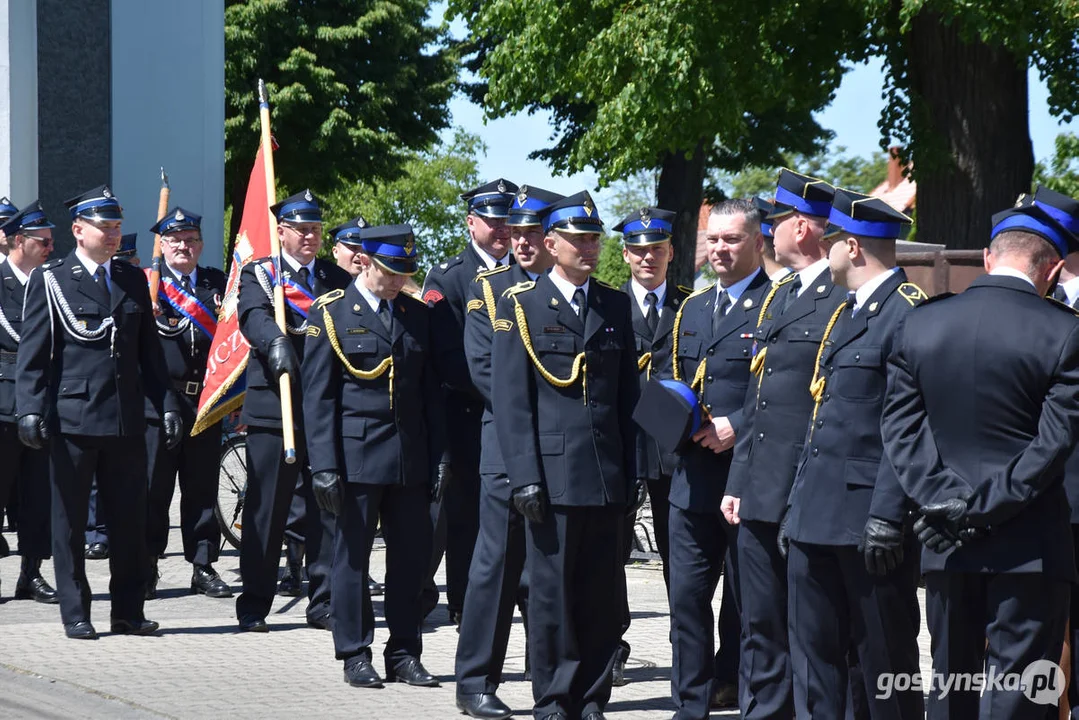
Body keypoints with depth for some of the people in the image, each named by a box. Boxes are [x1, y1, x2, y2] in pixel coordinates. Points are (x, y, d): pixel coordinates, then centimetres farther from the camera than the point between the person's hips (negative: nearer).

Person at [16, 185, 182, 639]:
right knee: (70, 521, 2)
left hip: (126, 421, 4)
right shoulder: (50, 281, 0)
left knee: (130, 520, 5)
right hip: (72, 420, -4)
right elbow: (33, 354, -3)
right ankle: (75, 614, 10)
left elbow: (149, 352, 17)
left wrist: (166, 406, 10)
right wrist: (31, 410, -12)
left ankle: (128, 611, 14)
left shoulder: (133, 281, 14)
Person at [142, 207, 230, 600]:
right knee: (153, 487, -1)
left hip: (206, 401, 3)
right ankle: (146, 567, 6)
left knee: (203, 487, 7)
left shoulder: (218, 283, 13)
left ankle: (203, 567, 14)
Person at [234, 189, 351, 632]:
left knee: (328, 507, 5)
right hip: (273, 408, -3)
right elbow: (254, 316, -16)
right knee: (266, 509, 1)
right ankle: (253, 606, 8)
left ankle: (324, 602, 12)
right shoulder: (258, 274, 5)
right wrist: (275, 342, -36)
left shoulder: (338, 279, 15)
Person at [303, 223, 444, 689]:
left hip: (410, 458, 4)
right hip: (356, 455, -4)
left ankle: (405, 654, 13)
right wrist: (324, 465, -9)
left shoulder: (417, 315, 11)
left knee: (411, 555, 4)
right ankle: (355, 656, 11)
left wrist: (438, 457, 7)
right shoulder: (332, 314, -1)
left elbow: (430, 391, 14)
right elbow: (318, 396, -3)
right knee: (352, 556, 2)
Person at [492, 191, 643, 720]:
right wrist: (524, 476, -10)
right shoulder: (520, 305, 2)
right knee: (551, 593, 0)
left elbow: (629, 395, 15)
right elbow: (510, 398, -3)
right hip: (552, 472, -4)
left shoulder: (615, 306, 13)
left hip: (607, 475, 4)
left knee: (601, 595, 5)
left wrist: (634, 472, 8)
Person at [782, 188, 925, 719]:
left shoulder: (909, 312, -12)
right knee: (812, 653, 10)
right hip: (817, 515, 9)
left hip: (869, 514, -9)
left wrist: (887, 517, -21)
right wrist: (798, 503, 18)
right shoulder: (846, 313, 19)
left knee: (885, 657, 0)